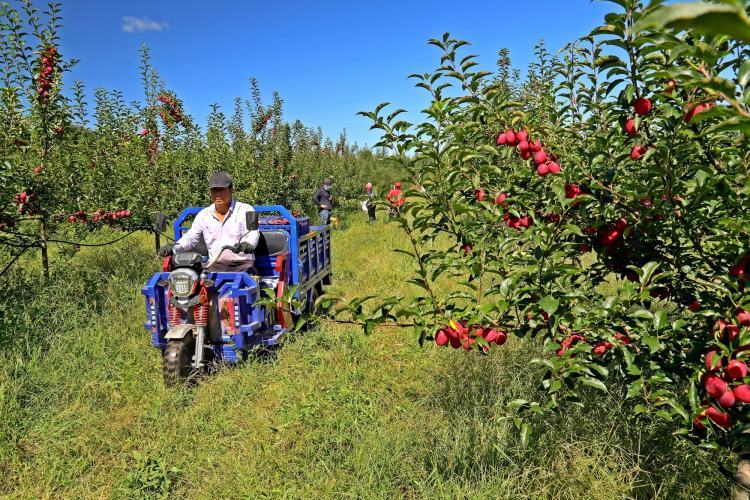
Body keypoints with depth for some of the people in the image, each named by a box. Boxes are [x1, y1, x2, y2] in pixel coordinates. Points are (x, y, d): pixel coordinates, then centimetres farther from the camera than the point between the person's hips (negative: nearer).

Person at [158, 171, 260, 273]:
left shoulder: (245, 210, 3)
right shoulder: (203, 215, 15)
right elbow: (190, 237, 15)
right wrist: (173, 248, -5)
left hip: (242, 265, -3)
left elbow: (253, 233, -10)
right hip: (215, 266, 3)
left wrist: (248, 244, -34)